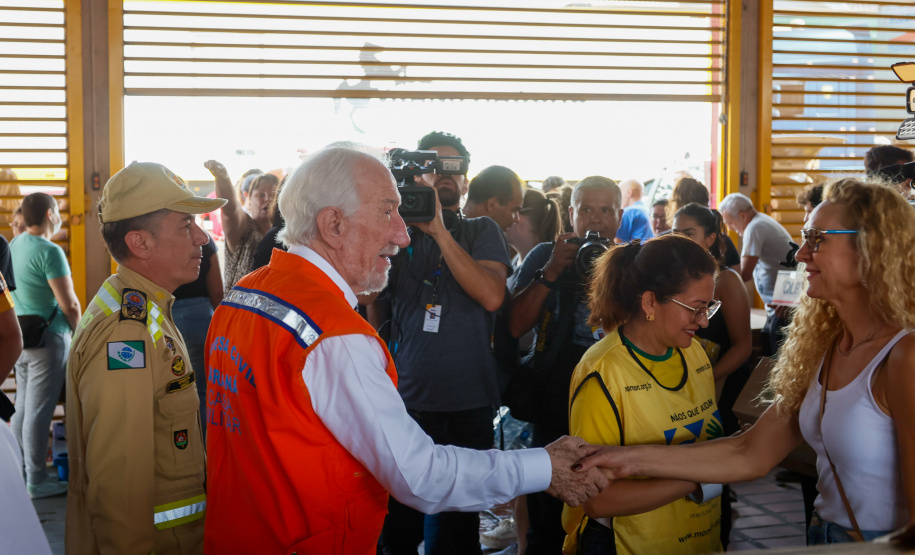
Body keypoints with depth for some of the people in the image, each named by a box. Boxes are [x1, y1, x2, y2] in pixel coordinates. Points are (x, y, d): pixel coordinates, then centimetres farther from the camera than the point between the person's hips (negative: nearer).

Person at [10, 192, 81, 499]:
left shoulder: (15, 244, 8)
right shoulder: (49, 252, -17)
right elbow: (69, 304, -18)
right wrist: (78, 330, 0)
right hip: (47, 338, -8)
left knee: (22, 408, 15)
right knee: (38, 412, -2)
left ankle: (20, 473, 24)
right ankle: (36, 482, 5)